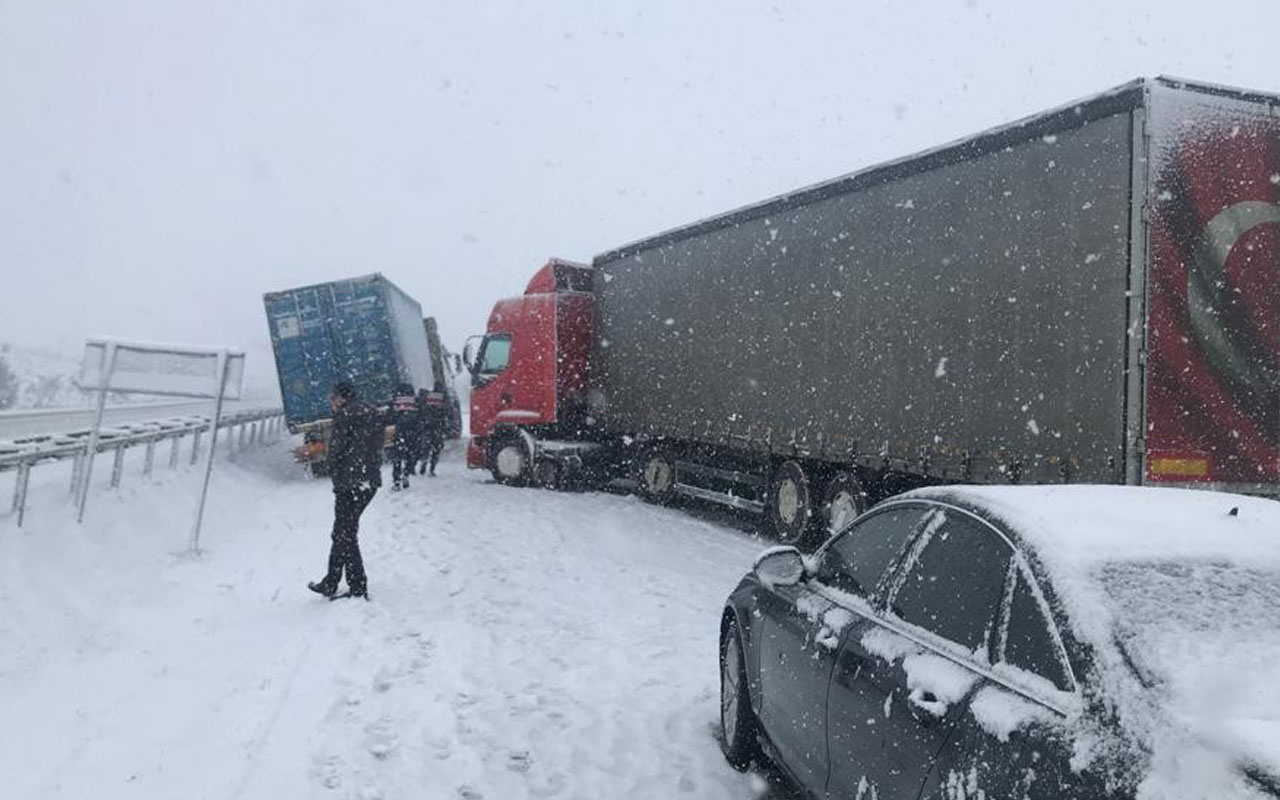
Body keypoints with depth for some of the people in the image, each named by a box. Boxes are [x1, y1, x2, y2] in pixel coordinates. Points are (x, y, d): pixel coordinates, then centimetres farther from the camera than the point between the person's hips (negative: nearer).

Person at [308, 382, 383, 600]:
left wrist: (334, 472, 3)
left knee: (345, 533, 0)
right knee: (344, 531, 18)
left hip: (349, 482, -8)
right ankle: (330, 583, 26)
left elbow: (336, 446, -12)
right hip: (372, 481, 8)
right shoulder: (373, 414, 15)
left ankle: (358, 587, -1)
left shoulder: (344, 414, -8)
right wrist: (370, 468, 15)